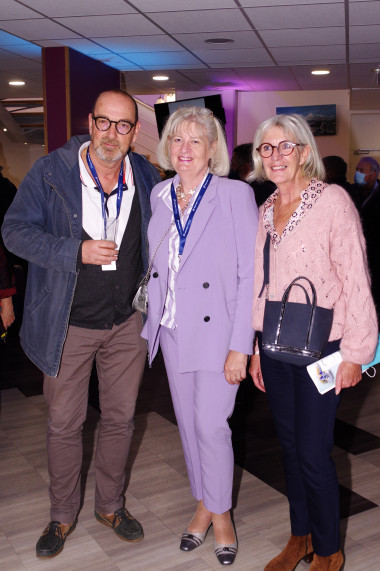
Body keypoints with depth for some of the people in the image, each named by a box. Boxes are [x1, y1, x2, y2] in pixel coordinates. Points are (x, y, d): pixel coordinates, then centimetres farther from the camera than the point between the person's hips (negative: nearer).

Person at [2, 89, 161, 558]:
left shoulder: (147, 178, 2)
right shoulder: (51, 171, -8)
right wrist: (76, 252, -20)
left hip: (127, 323, 3)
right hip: (68, 324, -2)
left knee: (120, 418, 14)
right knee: (64, 423, 9)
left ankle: (110, 505, 36)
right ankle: (62, 515, 31)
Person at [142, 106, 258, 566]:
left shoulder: (236, 194, -11)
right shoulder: (159, 195, 4)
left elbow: (252, 274, -13)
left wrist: (240, 346, -16)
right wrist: (152, 322, 7)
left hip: (218, 330, -5)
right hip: (173, 330, 5)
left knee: (211, 424, -2)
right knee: (187, 422, 14)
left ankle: (220, 512, 24)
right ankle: (203, 504, 35)